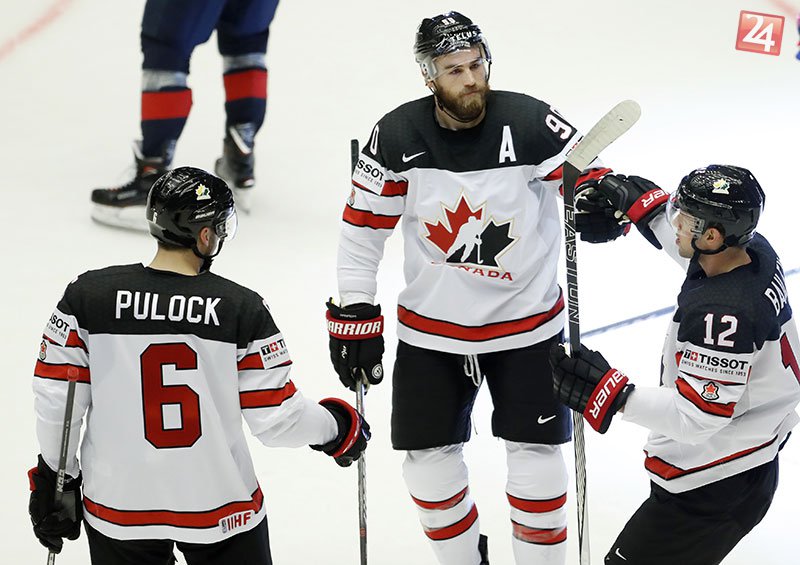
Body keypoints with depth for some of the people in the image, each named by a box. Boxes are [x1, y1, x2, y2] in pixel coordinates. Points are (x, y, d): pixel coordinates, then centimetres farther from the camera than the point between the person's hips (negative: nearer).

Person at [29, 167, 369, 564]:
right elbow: (278, 420, -10)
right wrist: (339, 425, 10)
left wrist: (55, 480, 10)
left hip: (118, 509, 1)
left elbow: (56, 399, -5)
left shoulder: (88, 296, -8)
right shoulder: (242, 309, -12)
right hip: (219, 510, -1)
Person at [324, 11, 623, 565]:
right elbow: (362, 229, -2)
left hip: (526, 321, -2)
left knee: (537, 458, 1)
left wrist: (603, 202, -36)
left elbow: (590, 176, -12)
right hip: (431, 327, 2)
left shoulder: (531, 124, -17)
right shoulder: (397, 136, -11)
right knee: (429, 462, 6)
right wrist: (354, 314, -3)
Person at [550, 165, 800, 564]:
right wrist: (644, 202, 21)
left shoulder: (722, 313, -33)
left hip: (712, 487, -11)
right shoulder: (755, 249, -5)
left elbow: (696, 415, -30)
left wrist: (611, 393, -31)